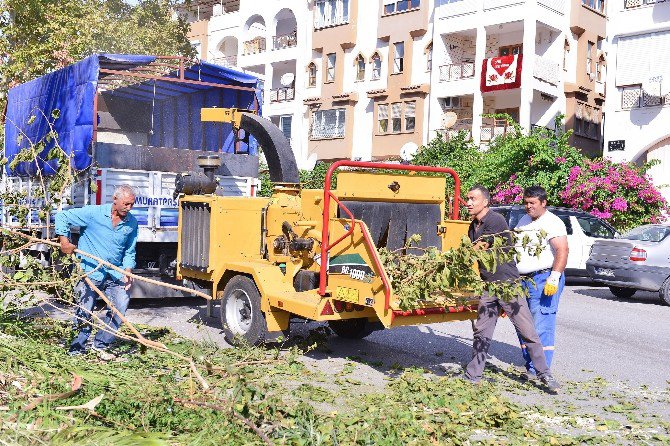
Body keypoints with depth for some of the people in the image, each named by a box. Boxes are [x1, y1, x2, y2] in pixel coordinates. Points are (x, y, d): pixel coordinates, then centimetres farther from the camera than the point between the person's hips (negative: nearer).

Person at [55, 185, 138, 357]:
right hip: (91, 272, -4)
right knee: (85, 312, 1)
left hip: (115, 274, 4)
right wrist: (64, 240, -11)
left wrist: (128, 272, -2)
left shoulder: (131, 223, 5)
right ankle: (77, 348, 20)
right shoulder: (93, 213, -9)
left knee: (120, 307, -4)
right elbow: (62, 217, -3)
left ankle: (100, 344, 14)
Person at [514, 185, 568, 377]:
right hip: (522, 281, 8)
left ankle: (539, 370, -5)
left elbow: (562, 251, -18)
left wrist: (554, 278, -25)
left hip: (543, 280, -8)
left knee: (541, 326, -9)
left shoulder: (552, 223, -8)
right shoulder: (524, 221, 17)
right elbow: (513, 247, 25)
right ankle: (529, 364, 22)